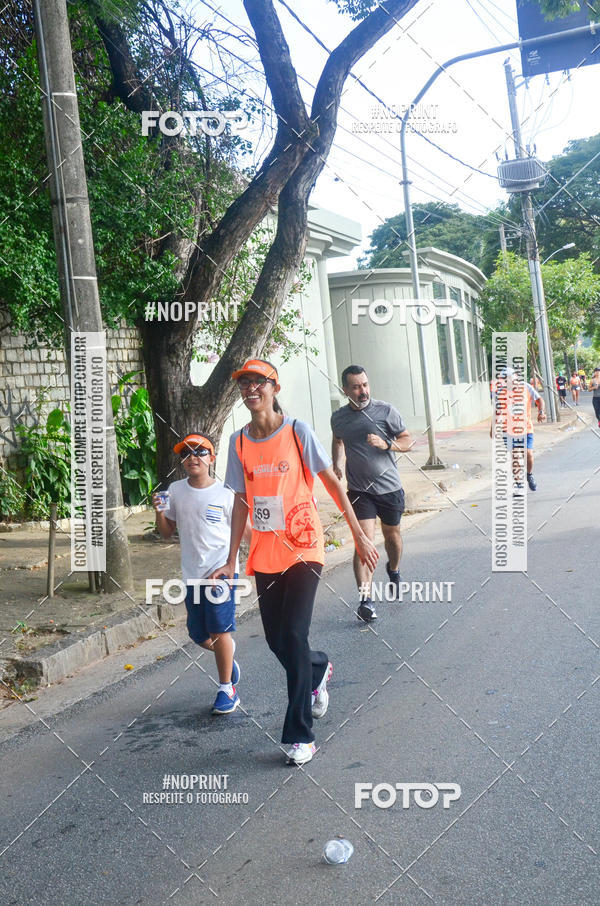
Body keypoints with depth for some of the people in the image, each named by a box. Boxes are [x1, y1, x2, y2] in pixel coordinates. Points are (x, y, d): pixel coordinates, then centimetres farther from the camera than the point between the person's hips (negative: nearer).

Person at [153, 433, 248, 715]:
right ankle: (228, 652, 42)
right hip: (192, 574, 4)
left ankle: (227, 690, 10)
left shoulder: (224, 494, -4)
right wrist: (159, 512, -5)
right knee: (199, 635, 9)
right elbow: (167, 532, 13)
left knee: (219, 630, -6)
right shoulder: (175, 491, 6)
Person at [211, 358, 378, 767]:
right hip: (265, 554, 5)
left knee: (293, 635, -10)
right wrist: (232, 561, 6)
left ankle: (300, 734, 3)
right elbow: (242, 503, 8)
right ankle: (319, 670, 44)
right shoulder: (239, 441, 4)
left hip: (303, 548, -4)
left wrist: (360, 536, -1)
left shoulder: (298, 431, -7)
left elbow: (334, 485, -2)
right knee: (276, 640, 10)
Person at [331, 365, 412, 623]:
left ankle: (394, 570, 50)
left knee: (392, 535, 19)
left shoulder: (386, 411, -6)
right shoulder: (339, 418, 2)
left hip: (390, 488, 0)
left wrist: (386, 444, -20)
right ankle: (365, 599, -16)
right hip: (359, 491, 0)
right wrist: (336, 464, 9)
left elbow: (407, 441, -2)